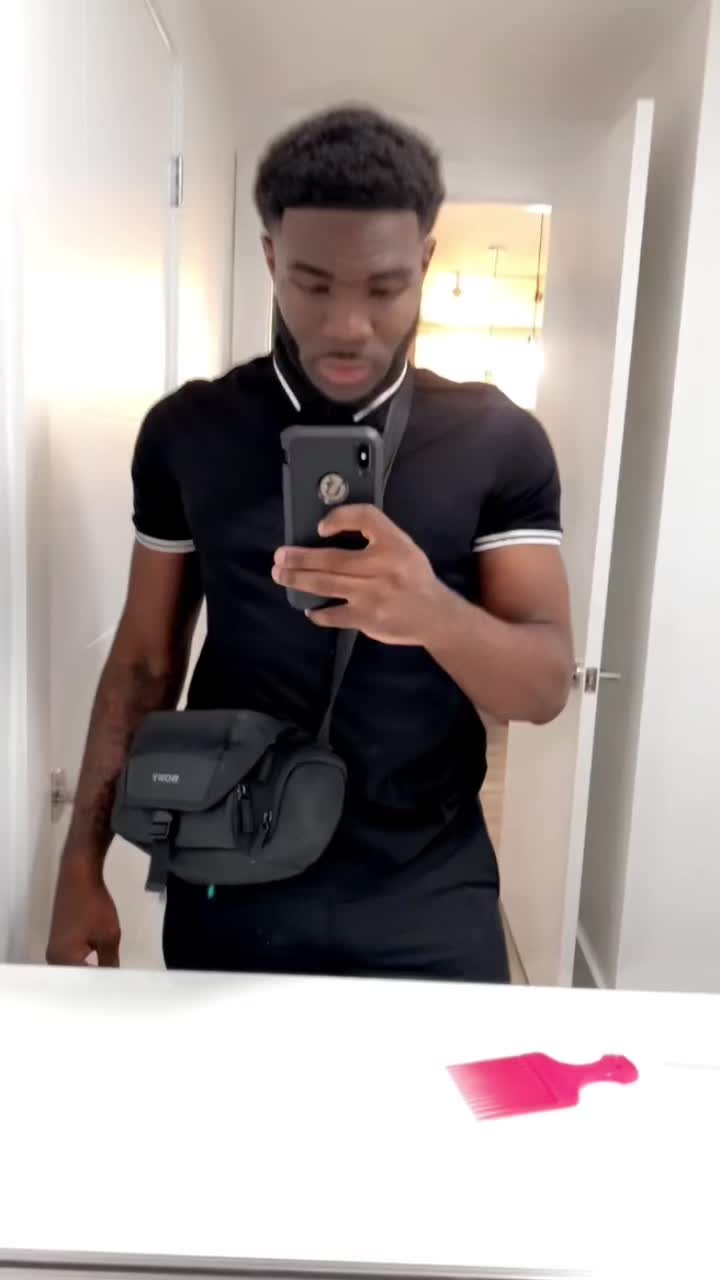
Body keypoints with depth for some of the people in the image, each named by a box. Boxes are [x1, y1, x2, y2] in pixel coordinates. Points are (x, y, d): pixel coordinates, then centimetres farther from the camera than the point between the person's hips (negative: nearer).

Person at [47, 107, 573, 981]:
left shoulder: (498, 441, -5)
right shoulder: (187, 432, -2)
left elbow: (546, 685, -10)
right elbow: (145, 659, 3)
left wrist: (434, 612, -31)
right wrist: (82, 864, 0)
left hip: (429, 896, 0)